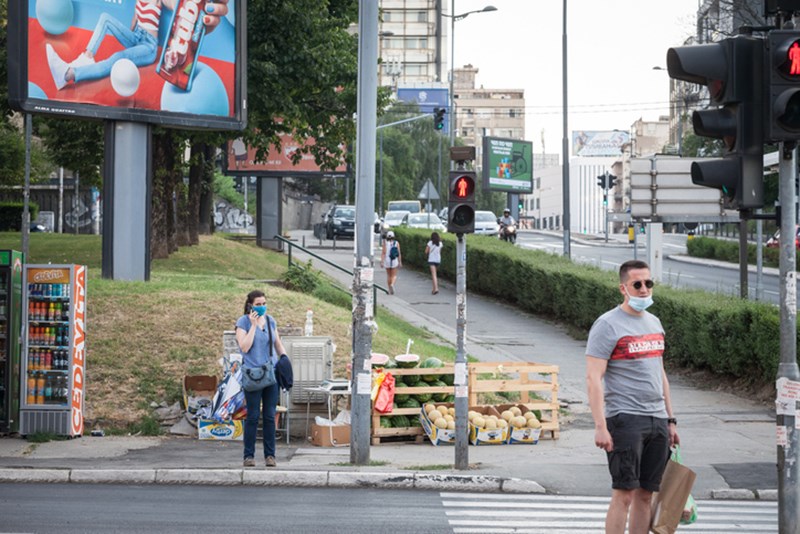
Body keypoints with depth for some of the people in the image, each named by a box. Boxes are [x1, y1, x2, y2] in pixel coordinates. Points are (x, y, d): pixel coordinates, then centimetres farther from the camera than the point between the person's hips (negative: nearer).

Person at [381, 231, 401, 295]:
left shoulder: (385, 243, -7)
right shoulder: (396, 243, -4)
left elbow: (383, 252, -14)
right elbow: (399, 253, -3)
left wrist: (382, 261, -15)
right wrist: (400, 262, 4)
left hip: (387, 261, 1)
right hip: (394, 261, -1)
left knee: (388, 275, 16)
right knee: (394, 276, 4)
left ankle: (390, 290, 18)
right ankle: (392, 285, -26)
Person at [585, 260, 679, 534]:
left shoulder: (654, 323, 17)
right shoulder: (608, 324, -7)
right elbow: (593, 378, -13)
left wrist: (670, 419, 19)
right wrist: (600, 427, -20)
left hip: (657, 420, 7)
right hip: (624, 418, -7)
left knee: (645, 493, 8)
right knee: (624, 493, -9)